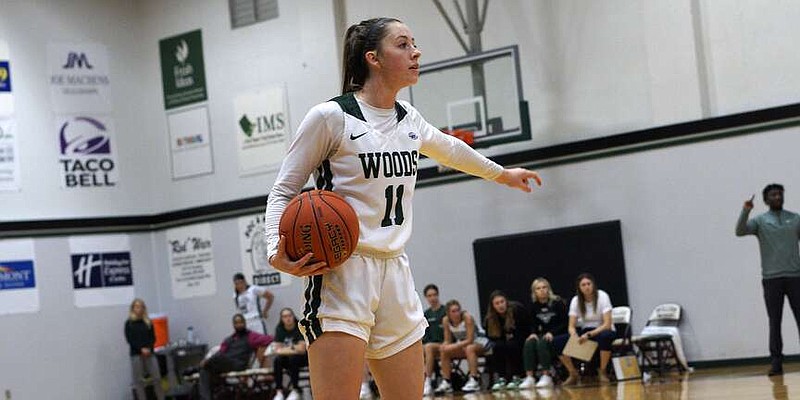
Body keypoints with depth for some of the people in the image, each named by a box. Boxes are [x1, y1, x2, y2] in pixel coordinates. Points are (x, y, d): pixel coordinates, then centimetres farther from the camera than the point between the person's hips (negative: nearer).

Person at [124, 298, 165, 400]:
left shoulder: (148, 322, 10)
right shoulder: (129, 323, 3)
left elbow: (153, 338, 7)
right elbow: (129, 339, -4)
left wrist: (148, 348, -12)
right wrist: (141, 349, -15)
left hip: (149, 353, 2)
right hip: (136, 354, -2)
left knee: (157, 378, -2)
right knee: (139, 380, -1)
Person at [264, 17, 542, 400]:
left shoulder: (408, 119, 12)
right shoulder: (330, 117, -8)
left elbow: (448, 149, 34)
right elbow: (282, 192, -3)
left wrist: (501, 173, 48)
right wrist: (277, 252, -21)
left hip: (394, 273, 7)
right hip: (342, 273, -7)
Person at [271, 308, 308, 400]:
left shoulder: (300, 328, -14)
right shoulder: (279, 329, -1)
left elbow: (302, 349, -19)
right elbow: (276, 350, -6)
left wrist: (285, 349, -11)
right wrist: (293, 349, -18)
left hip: (303, 358, -4)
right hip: (287, 358, 4)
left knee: (293, 358, -35)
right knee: (277, 360, -26)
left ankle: (295, 390, -26)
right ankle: (279, 391, -26)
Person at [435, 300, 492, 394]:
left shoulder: (467, 317, -26)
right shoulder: (446, 320, -10)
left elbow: (470, 340, -27)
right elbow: (447, 341, -3)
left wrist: (454, 346, -35)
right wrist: (444, 346, -27)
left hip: (478, 341, -6)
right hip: (463, 343, 6)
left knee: (469, 348, -37)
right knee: (444, 351, -11)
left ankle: (474, 381, -39)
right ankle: (446, 382, -10)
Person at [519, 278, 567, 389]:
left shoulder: (557, 303, -4)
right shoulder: (534, 306, 8)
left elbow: (564, 323, -7)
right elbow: (534, 324, 14)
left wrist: (552, 333, -21)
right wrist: (533, 333, -9)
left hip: (558, 335, -5)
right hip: (543, 334, 5)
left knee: (542, 343, -35)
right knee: (529, 343, -27)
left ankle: (546, 376, -33)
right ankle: (529, 377, -33)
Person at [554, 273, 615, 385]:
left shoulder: (602, 296, -14)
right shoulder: (576, 300, -4)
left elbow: (607, 324, -21)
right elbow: (571, 326, -5)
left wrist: (589, 335, -34)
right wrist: (575, 336, -29)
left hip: (602, 330, -3)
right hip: (585, 332, 3)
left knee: (605, 336, -42)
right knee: (558, 341, -21)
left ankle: (602, 372, -19)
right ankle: (573, 374, -5)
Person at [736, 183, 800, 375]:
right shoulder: (760, 221, 5)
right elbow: (740, 231, -11)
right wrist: (745, 211, -24)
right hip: (771, 279, -1)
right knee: (774, 322, 1)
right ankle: (776, 362, 4)